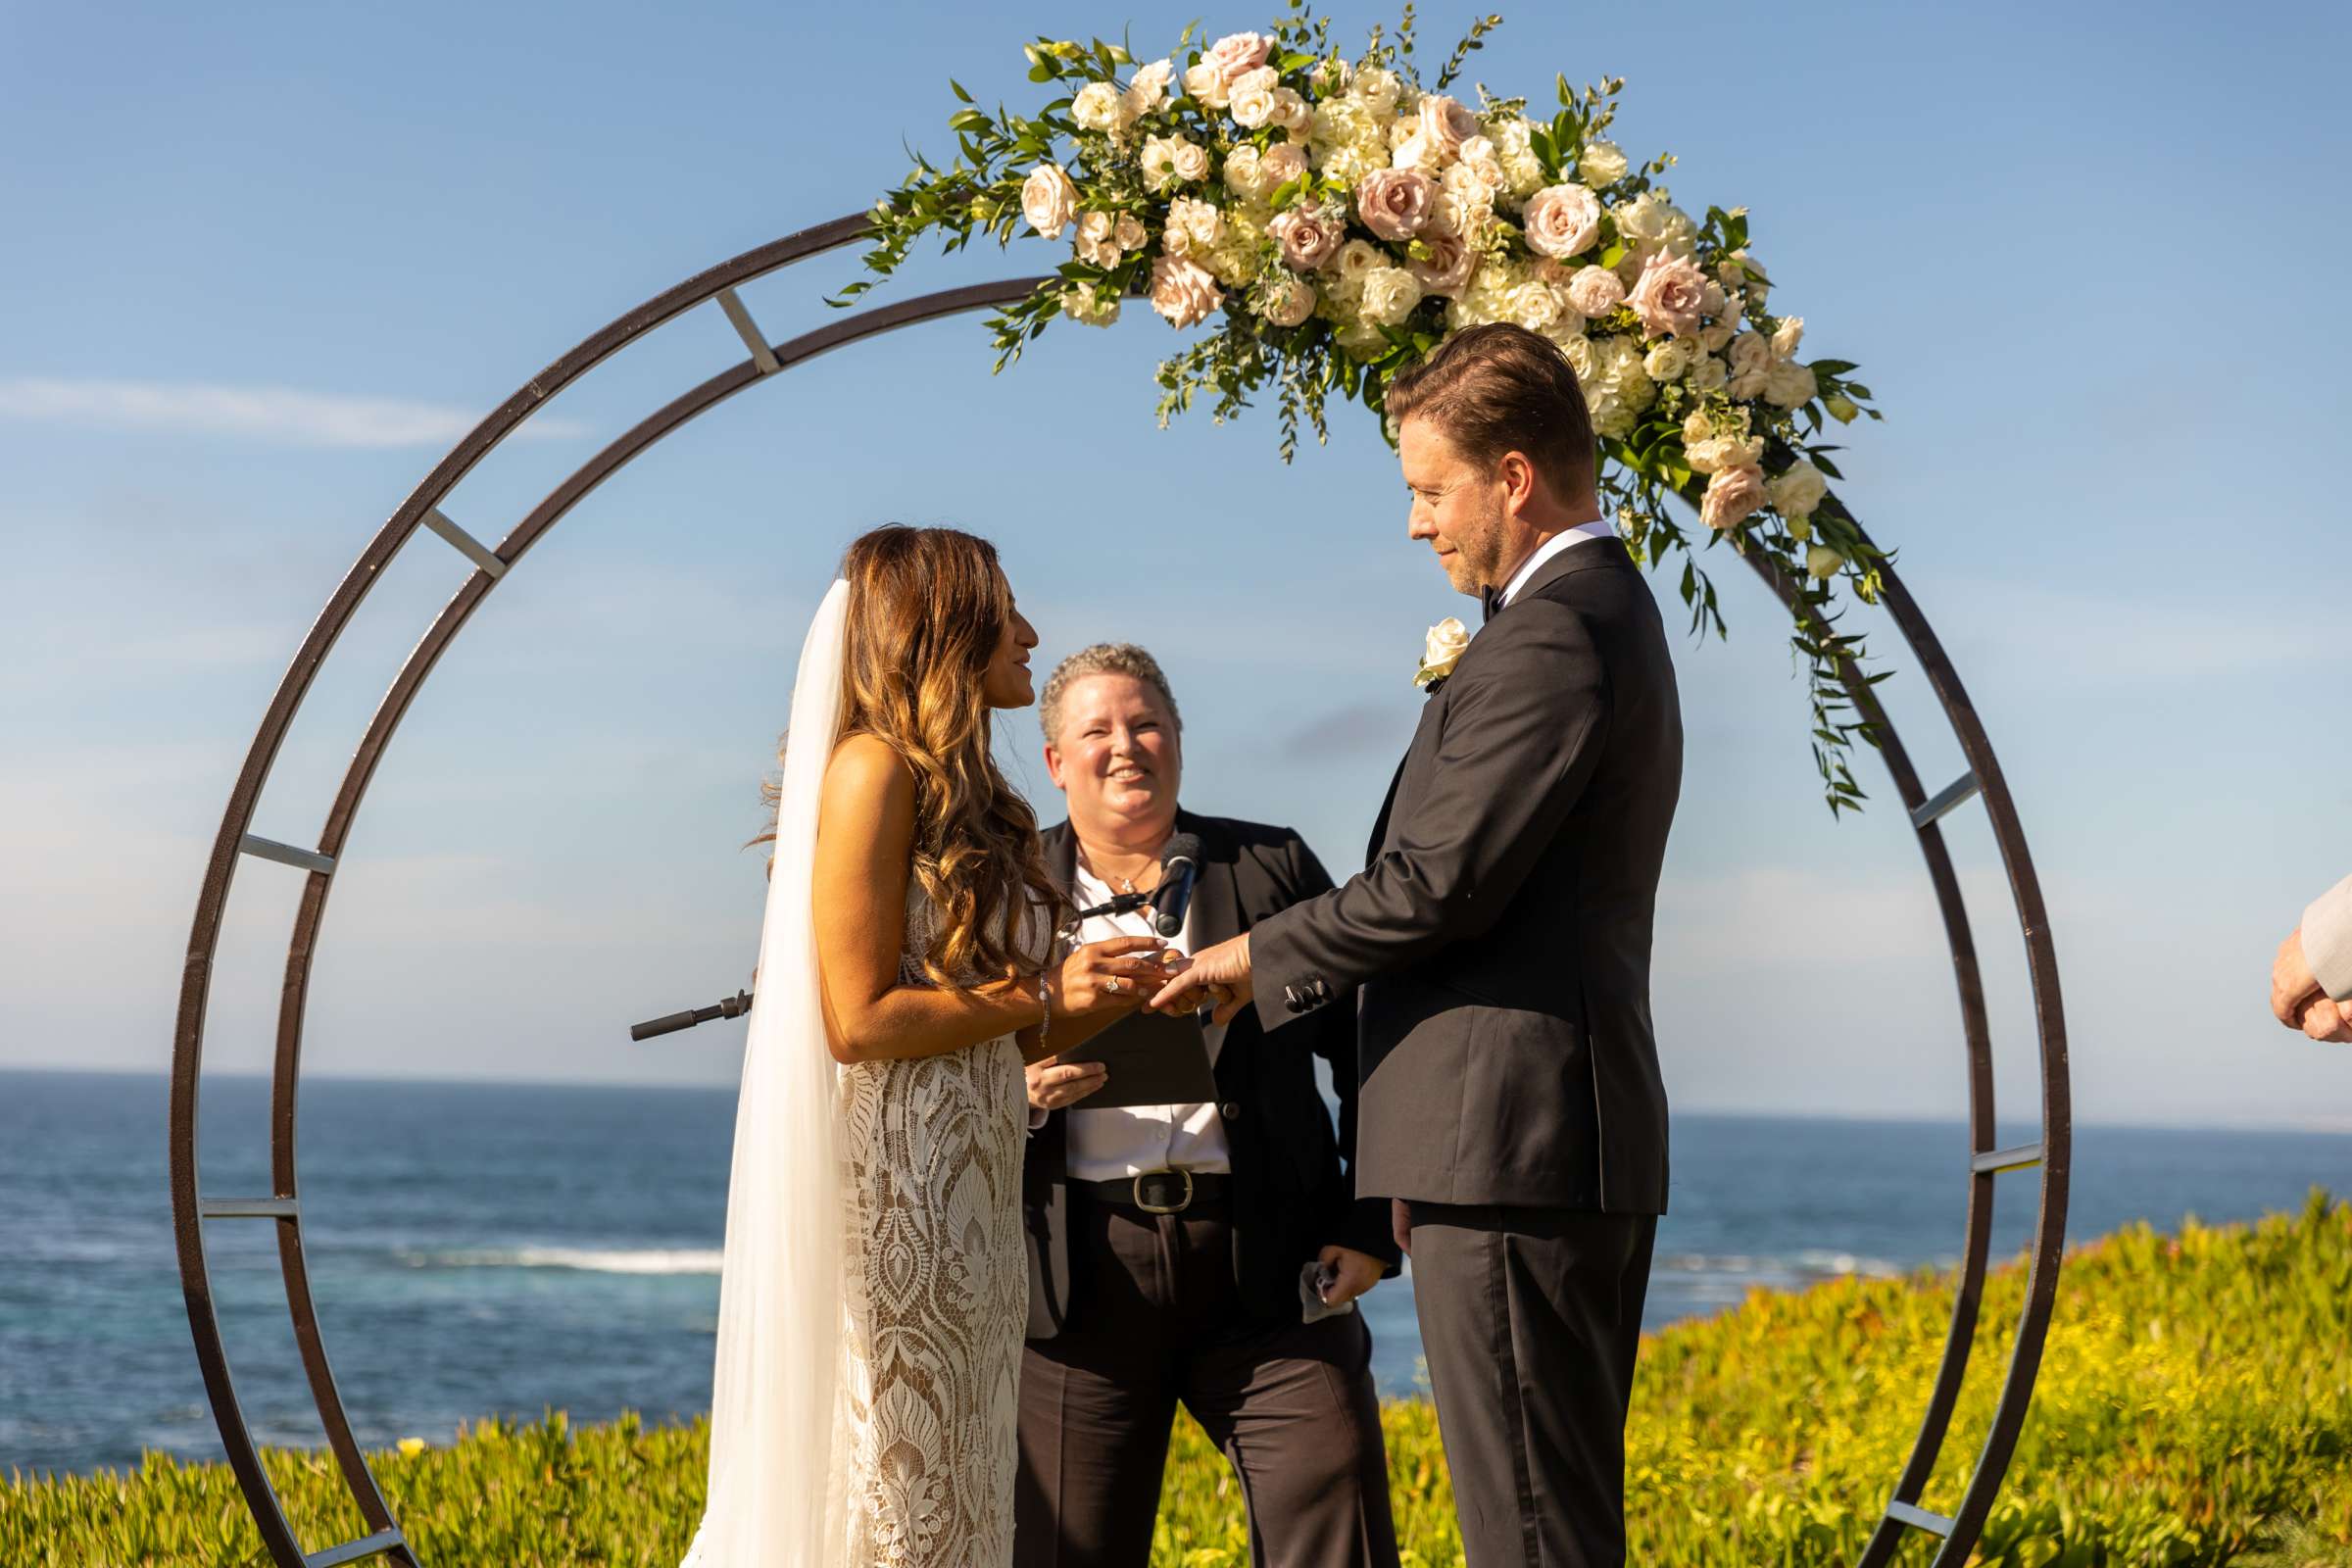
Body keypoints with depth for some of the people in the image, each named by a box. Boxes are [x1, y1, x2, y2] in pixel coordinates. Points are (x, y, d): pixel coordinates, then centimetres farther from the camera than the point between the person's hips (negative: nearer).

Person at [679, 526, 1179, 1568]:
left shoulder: (965, 792, 18)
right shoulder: (875, 768, -8)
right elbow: (859, 1020, -15)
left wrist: (1113, 992, 6)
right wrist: (1042, 996, -9)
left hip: (971, 1189, 9)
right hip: (895, 1181, -9)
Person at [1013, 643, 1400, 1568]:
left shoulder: (1274, 868, 12)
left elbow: (1368, 1050, 10)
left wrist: (1371, 1226, 1)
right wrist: (1019, 1092, -14)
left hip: (1265, 1261, 0)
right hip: (1081, 1275, 1)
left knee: (1334, 1492, -11)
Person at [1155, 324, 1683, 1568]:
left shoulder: (1550, 637, -14)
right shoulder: (1608, 612, 20)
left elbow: (1439, 885, -19)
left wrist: (1262, 957, -3)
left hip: (1512, 1147, -11)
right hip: (1573, 1144, 11)